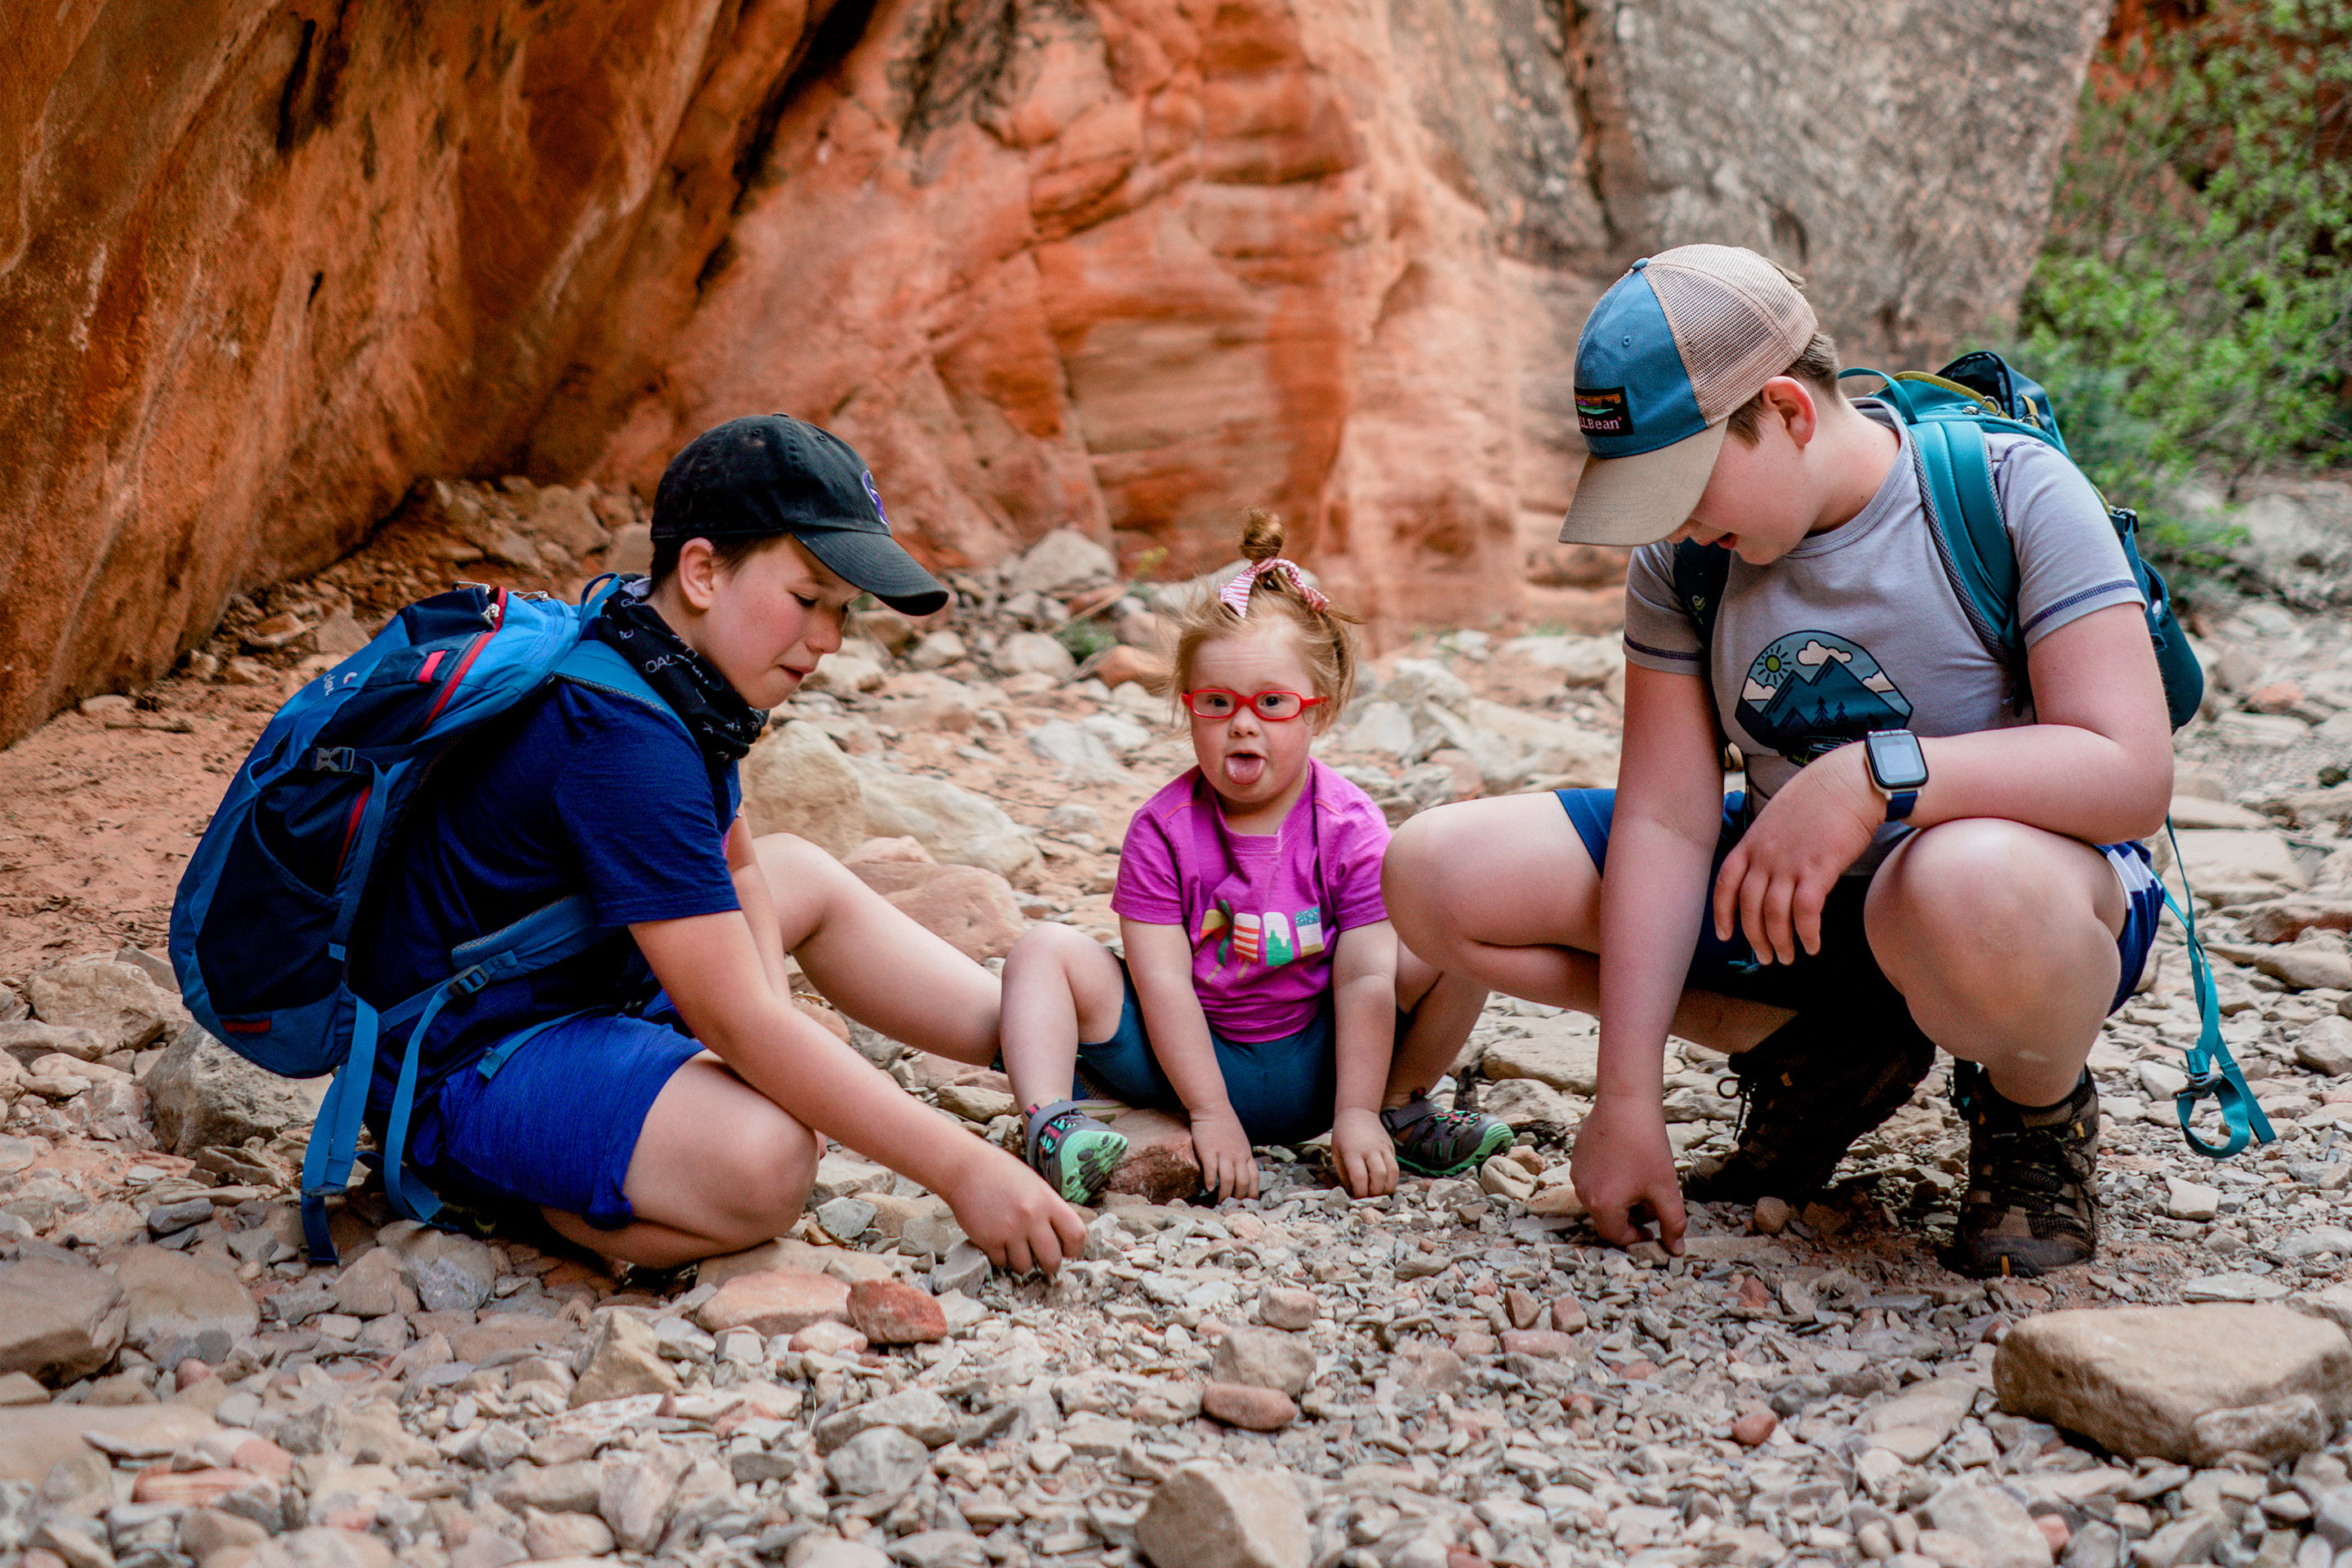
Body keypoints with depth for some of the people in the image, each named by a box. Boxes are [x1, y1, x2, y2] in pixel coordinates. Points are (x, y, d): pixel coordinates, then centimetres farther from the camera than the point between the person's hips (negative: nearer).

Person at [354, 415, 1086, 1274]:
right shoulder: (622, 741, -30)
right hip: (459, 1065, -11)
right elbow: (735, 1023, -31)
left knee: (806, 875, 20)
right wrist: (962, 1170, -28)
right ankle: (479, 1185, -15)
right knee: (762, 1163, -33)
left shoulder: (678, 669, 0)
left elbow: (735, 869, 13)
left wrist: (778, 1069, -6)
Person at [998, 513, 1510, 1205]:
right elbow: (1162, 981, -14)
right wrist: (1210, 1114, -21)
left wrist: (1356, 1114, -22)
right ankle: (1050, 1124, -33)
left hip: (1311, 1070, 0)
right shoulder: (1162, 830, -10)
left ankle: (1401, 1109, 2)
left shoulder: (1350, 828, -10)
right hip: (1188, 1062, 0)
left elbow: (1365, 978, -14)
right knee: (1045, 949, -18)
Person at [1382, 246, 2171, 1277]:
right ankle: (1826, 1053, 3)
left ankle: (2040, 1111, -7)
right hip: (1784, 887, 6)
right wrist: (1627, 1101, -12)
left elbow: (2132, 777, -26)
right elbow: (1665, 820, -7)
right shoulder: (1686, 554, -4)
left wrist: (1872, 777, -37)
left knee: (1969, 891, -45)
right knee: (1436, 878, -8)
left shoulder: (2012, 493, -18)